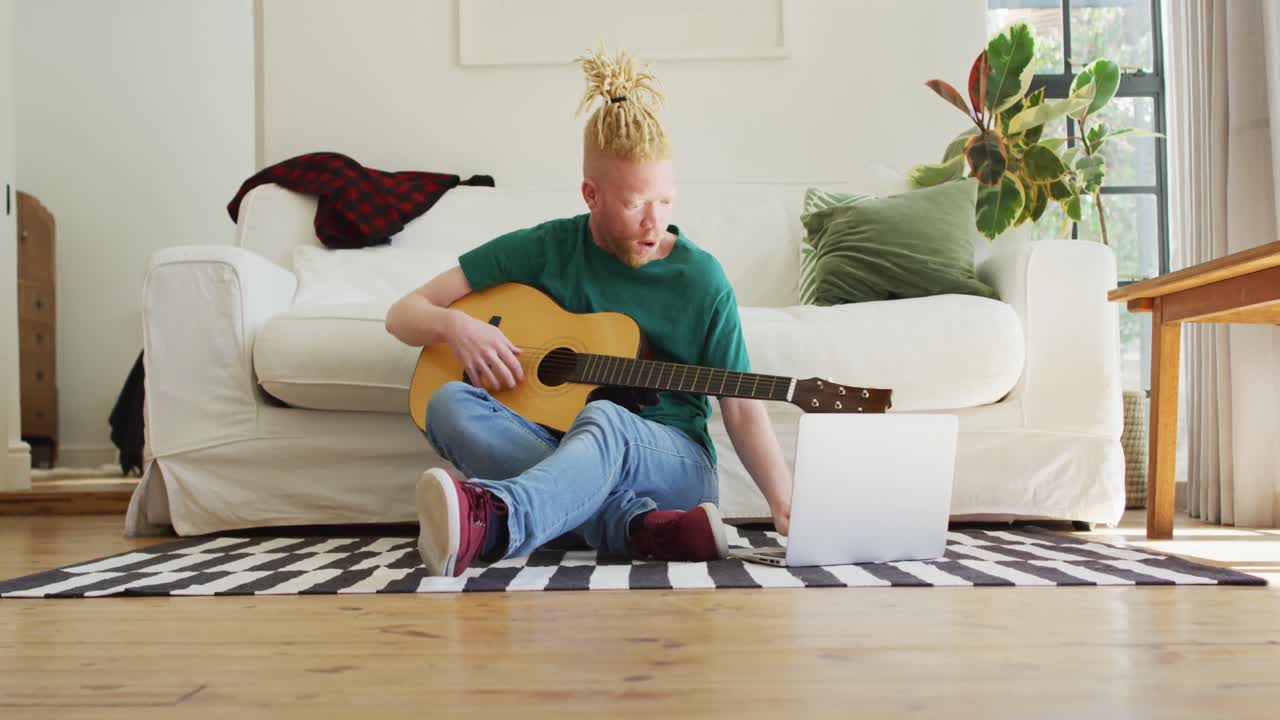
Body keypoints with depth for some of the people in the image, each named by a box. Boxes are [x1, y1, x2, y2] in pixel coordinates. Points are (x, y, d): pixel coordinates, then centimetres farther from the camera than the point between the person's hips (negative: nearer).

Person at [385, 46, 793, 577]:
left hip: (675, 466, -2)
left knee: (604, 418, -37)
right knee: (449, 404, -26)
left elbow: (741, 410, -2)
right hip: (551, 451, 2)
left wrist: (783, 504, -17)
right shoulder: (543, 250, 2)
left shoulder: (701, 279, -1)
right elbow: (403, 315, 5)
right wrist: (454, 324, -18)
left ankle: (491, 523, -66)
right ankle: (638, 526, -37)